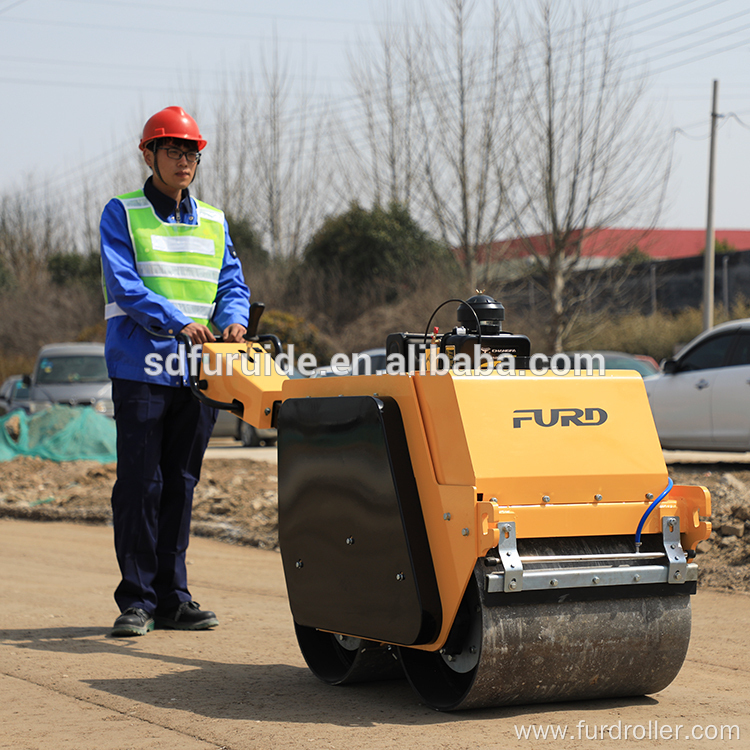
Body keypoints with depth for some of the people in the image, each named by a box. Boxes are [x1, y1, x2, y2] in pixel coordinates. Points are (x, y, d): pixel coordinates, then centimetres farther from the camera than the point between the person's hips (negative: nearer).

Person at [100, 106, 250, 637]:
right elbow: (124, 285, -10)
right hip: (141, 368, -4)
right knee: (140, 484, -5)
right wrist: (178, 322, -23)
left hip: (198, 373, 5)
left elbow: (232, 283, 12)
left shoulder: (214, 223, 16)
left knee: (181, 485, 8)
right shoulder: (122, 214, 2)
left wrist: (233, 319, -11)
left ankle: (172, 598, 14)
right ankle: (137, 599, 1)